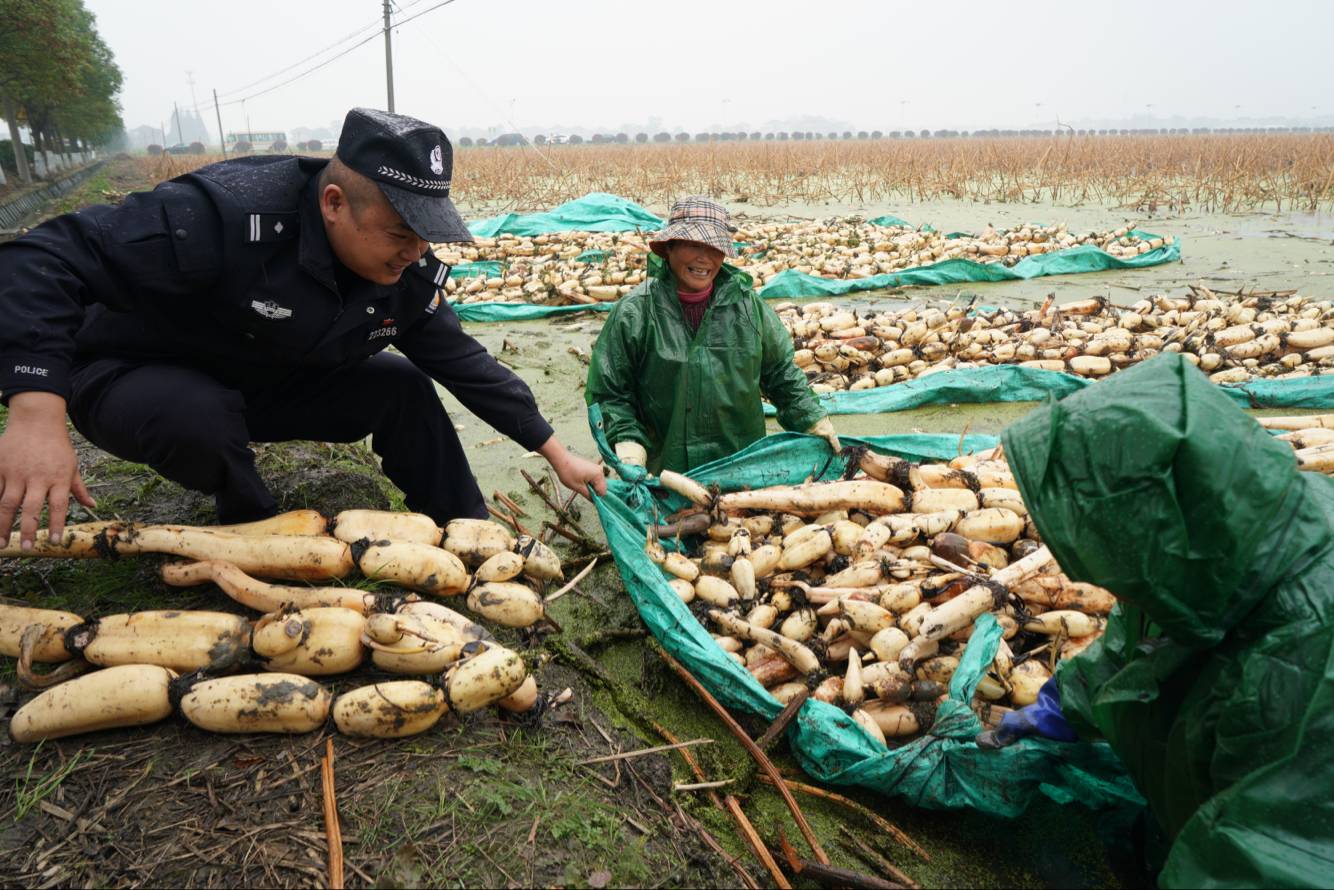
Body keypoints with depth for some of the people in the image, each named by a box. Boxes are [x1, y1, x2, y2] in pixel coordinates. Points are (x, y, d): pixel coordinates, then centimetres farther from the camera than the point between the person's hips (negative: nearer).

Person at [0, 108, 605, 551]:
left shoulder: (408, 270, -15)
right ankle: (255, 526, -5)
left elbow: (463, 361, -6)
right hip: (140, 379, -5)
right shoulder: (229, 215, -36)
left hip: (271, 385, 5)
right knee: (198, 418, -38)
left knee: (405, 388, -9)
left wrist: (555, 451, -7)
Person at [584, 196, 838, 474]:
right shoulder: (634, 313, -10)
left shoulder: (747, 304, 0)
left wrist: (812, 420, 7)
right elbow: (607, 393, -4)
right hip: (666, 469, -3)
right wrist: (627, 443, -17)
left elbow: (780, 373, 12)